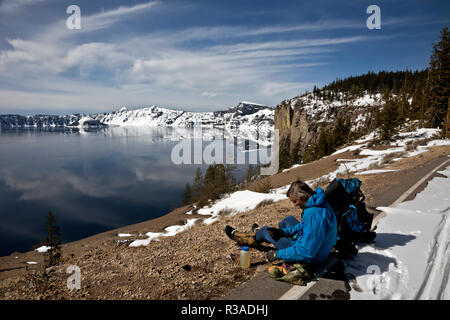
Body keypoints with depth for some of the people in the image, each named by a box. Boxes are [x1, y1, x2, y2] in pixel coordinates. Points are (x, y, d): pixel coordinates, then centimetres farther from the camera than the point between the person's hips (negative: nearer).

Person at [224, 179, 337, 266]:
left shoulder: (314, 215, -36)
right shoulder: (319, 203, -5)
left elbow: (306, 252, -33)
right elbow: (304, 225, 11)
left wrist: (278, 254, -23)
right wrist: (284, 231, 2)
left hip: (311, 258, -9)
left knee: (265, 231, 4)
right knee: (289, 219, 27)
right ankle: (259, 233, 51)